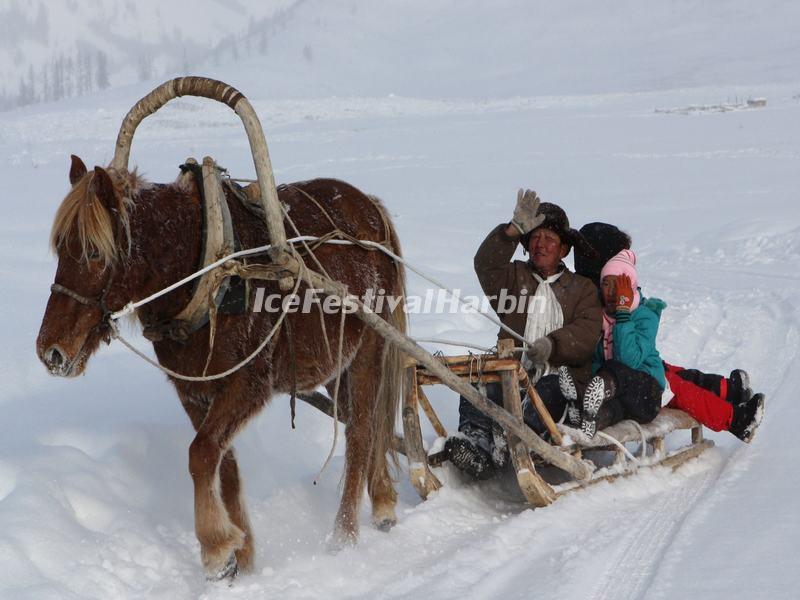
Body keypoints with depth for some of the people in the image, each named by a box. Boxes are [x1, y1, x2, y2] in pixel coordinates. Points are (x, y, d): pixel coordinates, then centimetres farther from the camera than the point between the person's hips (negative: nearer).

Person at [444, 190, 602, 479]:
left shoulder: (582, 288, 20)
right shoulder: (514, 277, 26)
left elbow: (587, 335, 1)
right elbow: (486, 265, 1)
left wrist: (553, 344, -21)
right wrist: (514, 230, -16)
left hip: (560, 374, -2)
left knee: (552, 389, -37)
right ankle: (476, 437, -57)